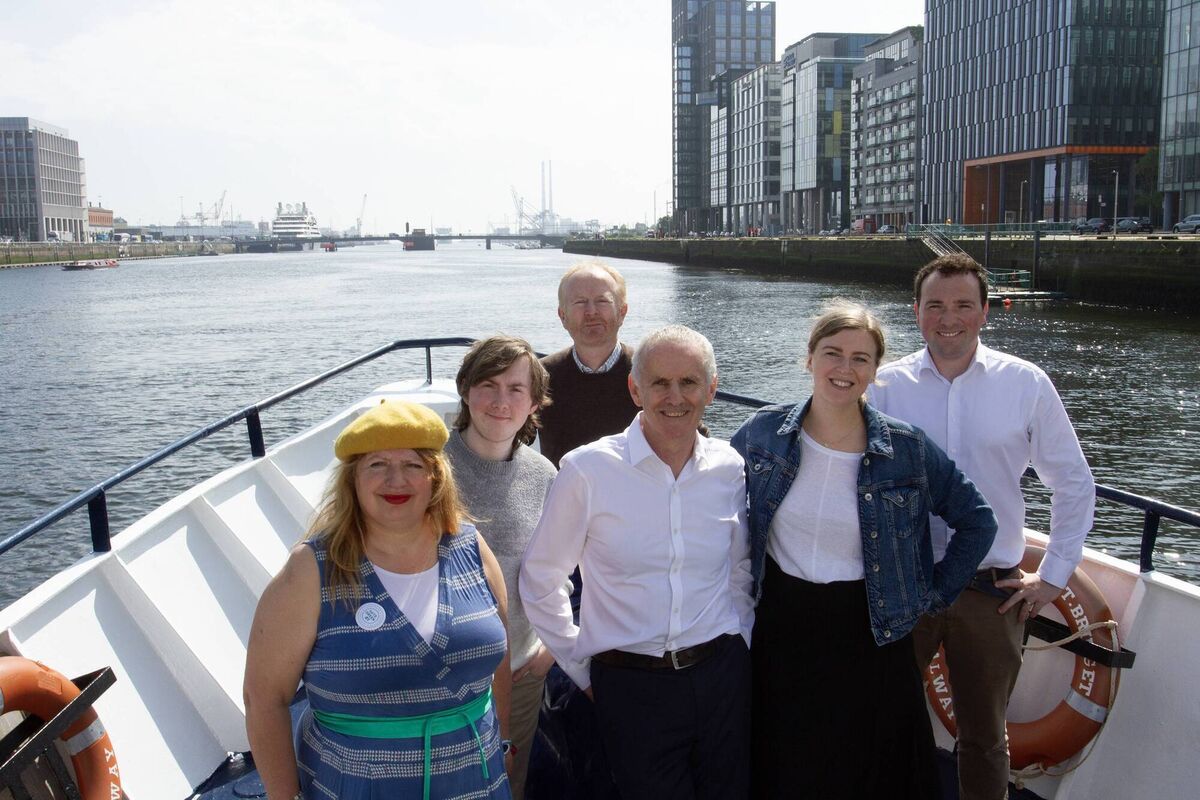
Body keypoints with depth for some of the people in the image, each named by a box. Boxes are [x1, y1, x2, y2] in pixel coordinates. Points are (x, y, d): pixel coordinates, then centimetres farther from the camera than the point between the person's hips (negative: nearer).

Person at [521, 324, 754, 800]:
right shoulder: (587, 470, -10)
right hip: (631, 685, -3)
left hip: (722, 675, 3)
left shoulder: (729, 469, 1)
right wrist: (582, 668, 3)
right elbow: (541, 581, -1)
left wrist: (739, 643, 10)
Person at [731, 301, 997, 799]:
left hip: (868, 641, -1)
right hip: (781, 633, 1)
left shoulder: (906, 449, -9)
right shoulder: (763, 433, -5)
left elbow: (977, 521, 2)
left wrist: (935, 596, -1)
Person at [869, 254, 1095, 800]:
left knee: (983, 739, 16)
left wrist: (1054, 575, 4)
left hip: (991, 591, 0)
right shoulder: (886, 385, -3)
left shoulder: (1026, 384, -2)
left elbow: (1074, 484, 7)